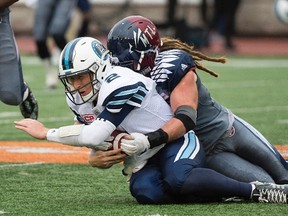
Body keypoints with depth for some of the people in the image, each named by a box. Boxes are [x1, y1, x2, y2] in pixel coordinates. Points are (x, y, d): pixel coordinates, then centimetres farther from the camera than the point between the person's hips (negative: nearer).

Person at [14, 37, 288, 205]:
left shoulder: (120, 85, -27)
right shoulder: (78, 99, 1)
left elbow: (94, 135, -27)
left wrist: (46, 133, -18)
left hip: (175, 142, -7)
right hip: (144, 160, 7)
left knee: (179, 180, -39)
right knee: (146, 192, -28)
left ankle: (257, 191, -26)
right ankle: (220, 192, -12)